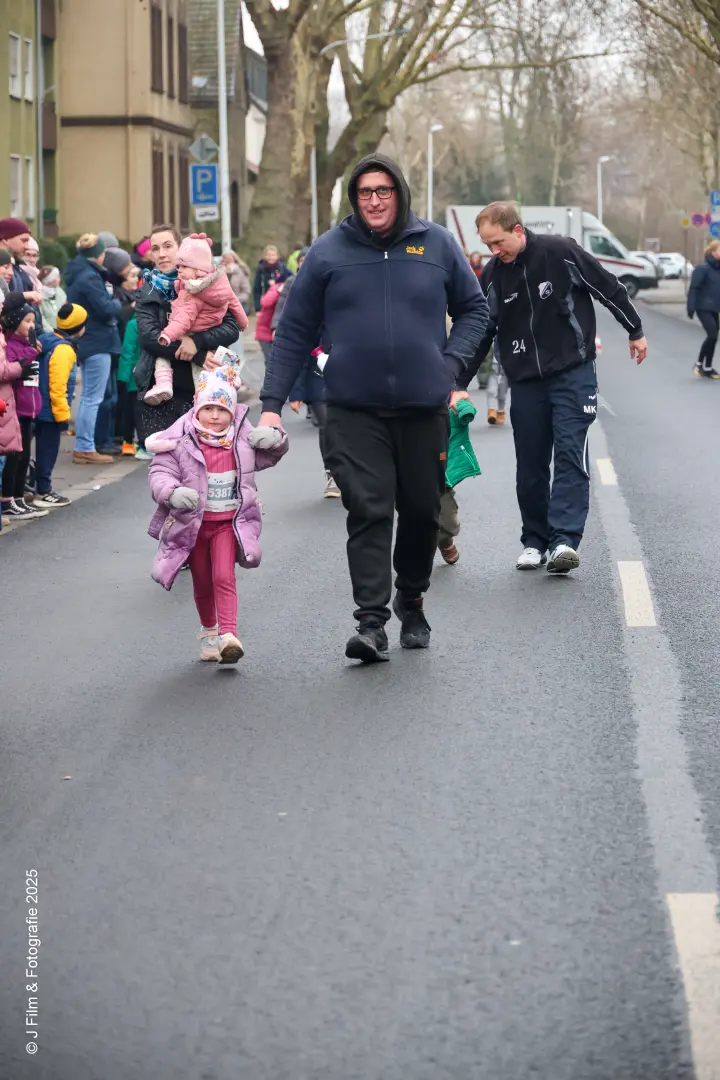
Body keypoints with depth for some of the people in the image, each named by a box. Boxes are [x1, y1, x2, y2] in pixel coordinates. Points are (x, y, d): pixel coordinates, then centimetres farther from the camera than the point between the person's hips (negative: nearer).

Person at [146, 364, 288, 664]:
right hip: (192, 524, 0)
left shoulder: (244, 439, -1)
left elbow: (270, 456, 16)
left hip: (229, 523, 0)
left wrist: (275, 438, -8)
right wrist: (173, 493, -35)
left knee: (224, 577, -16)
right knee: (202, 583, 14)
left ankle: (228, 634, -22)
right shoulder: (181, 442, -10)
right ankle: (209, 631, 36)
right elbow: (160, 474, -13)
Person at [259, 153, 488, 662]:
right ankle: (371, 621, -11)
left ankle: (411, 602, 32)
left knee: (422, 511, 10)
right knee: (368, 512, -11)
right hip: (354, 410, -2)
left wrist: (451, 363, -2)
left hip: (424, 406, 2)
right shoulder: (328, 252, 1)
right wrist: (272, 403, -1)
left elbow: (474, 309, 14)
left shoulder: (437, 244, 3)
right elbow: (294, 332, 4)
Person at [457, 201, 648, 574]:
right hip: (525, 380, 4)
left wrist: (635, 331, 8)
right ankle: (534, 541, 14)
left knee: (570, 453, -13)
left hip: (573, 372, -4)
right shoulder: (492, 275, -2)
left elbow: (609, 289, -1)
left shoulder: (561, 252, -12)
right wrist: (460, 384, -1)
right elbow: (480, 333, 4)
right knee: (530, 463, 5)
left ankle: (565, 539, -20)